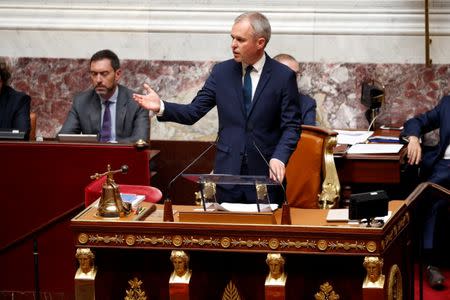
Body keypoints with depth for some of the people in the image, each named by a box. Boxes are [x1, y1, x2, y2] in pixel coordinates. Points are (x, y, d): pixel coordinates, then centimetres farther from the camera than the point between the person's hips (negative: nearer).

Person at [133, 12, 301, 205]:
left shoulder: (284, 76, -3)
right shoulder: (221, 72, 6)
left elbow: (291, 126, -4)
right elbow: (194, 112, 4)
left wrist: (279, 158, -21)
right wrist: (161, 107, -13)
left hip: (266, 175, -2)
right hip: (227, 173, 2)